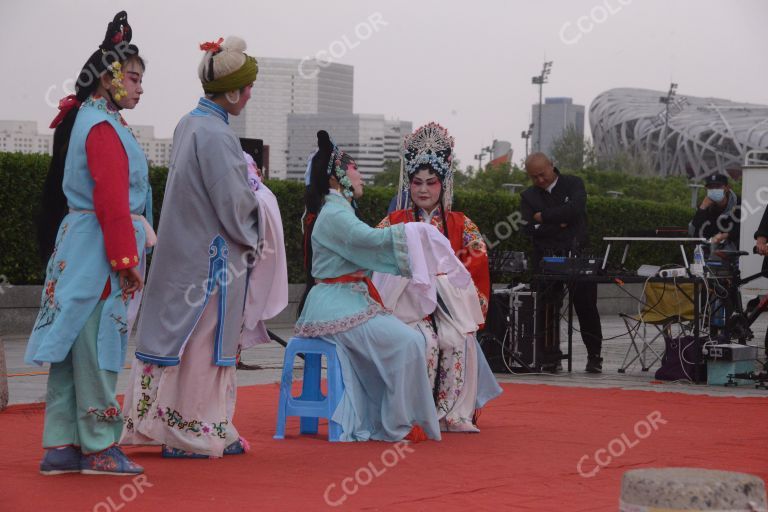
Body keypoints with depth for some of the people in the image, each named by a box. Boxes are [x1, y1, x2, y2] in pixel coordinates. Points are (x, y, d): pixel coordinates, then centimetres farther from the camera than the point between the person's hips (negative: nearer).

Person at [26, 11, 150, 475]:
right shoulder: (104, 128, -13)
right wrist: (127, 259, -18)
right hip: (101, 252, -10)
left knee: (76, 343, 9)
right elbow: (112, 201, -19)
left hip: (79, 250, 10)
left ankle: (62, 446, 11)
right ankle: (99, 449, 1)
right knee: (96, 346, -5)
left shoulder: (90, 121, 18)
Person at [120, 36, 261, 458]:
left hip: (181, 249, 9)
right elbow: (233, 202, -17)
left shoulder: (188, 124, 9)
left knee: (174, 335, 12)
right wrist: (251, 239, -1)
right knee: (204, 342, 0)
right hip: (212, 255, -9)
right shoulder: (216, 135, -19)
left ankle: (150, 424, 18)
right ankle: (193, 434, 8)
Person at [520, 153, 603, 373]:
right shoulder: (528, 196, 10)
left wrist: (544, 217, -9)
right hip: (547, 260, 1)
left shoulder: (573, 184, 6)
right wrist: (560, 224, -10)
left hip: (578, 255, -1)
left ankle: (594, 356, 8)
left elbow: (575, 209, -14)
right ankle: (552, 357, 6)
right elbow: (530, 229, -4)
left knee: (586, 306, -1)